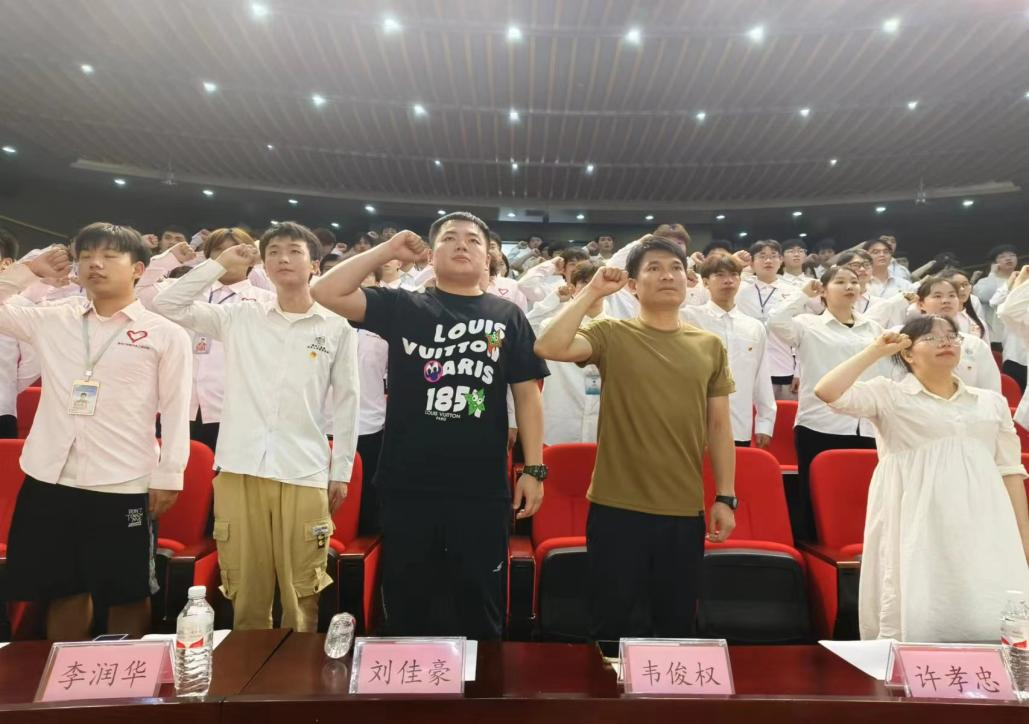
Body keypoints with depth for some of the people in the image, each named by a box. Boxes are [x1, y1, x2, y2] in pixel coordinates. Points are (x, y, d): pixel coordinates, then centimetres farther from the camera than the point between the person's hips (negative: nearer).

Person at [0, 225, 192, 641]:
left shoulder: (165, 334, -1)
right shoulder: (52, 321, 9)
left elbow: (176, 410, -3)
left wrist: (168, 478, -7)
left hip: (123, 486, -4)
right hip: (49, 481, 4)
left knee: (127, 596, 9)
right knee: (64, 590, 17)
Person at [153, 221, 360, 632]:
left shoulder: (336, 328, 3)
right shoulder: (239, 317, 8)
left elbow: (345, 402, 6)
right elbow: (167, 306, 4)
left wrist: (341, 471, 5)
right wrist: (220, 264, 2)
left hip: (304, 473, -1)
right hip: (240, 469, 2)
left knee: (301, 596, 6)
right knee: (246, 591, 11)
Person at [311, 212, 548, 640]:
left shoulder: (507, 316, 6)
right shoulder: (403, 307, 5)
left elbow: (527, 394, 4)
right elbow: (326, 292, -4)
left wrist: (534, 468, -1)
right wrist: (388, 250, -2)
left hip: (483, 489, 0)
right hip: (407, 486, 1)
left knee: (480, 610, 13)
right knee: (406, 608, 15)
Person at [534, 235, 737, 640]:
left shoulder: (710, 347, 6)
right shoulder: (611, 335, -4)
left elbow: (719, 425, 9)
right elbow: (549, 347, -22)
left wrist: (725, 497, 6)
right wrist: (591, 292, -15)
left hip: (685, 511, 3)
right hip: (617, 507, -3)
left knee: (676, 622, 18)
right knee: (611, 620, 11)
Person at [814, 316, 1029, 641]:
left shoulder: (992, 402, 17)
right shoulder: (888, 394, 4)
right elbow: (826, 392, -12)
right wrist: (876, 351, -2)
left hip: (982, 529, 4)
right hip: (917, 527, -3)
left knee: (990, 623, -2)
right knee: (915, 623, -5)